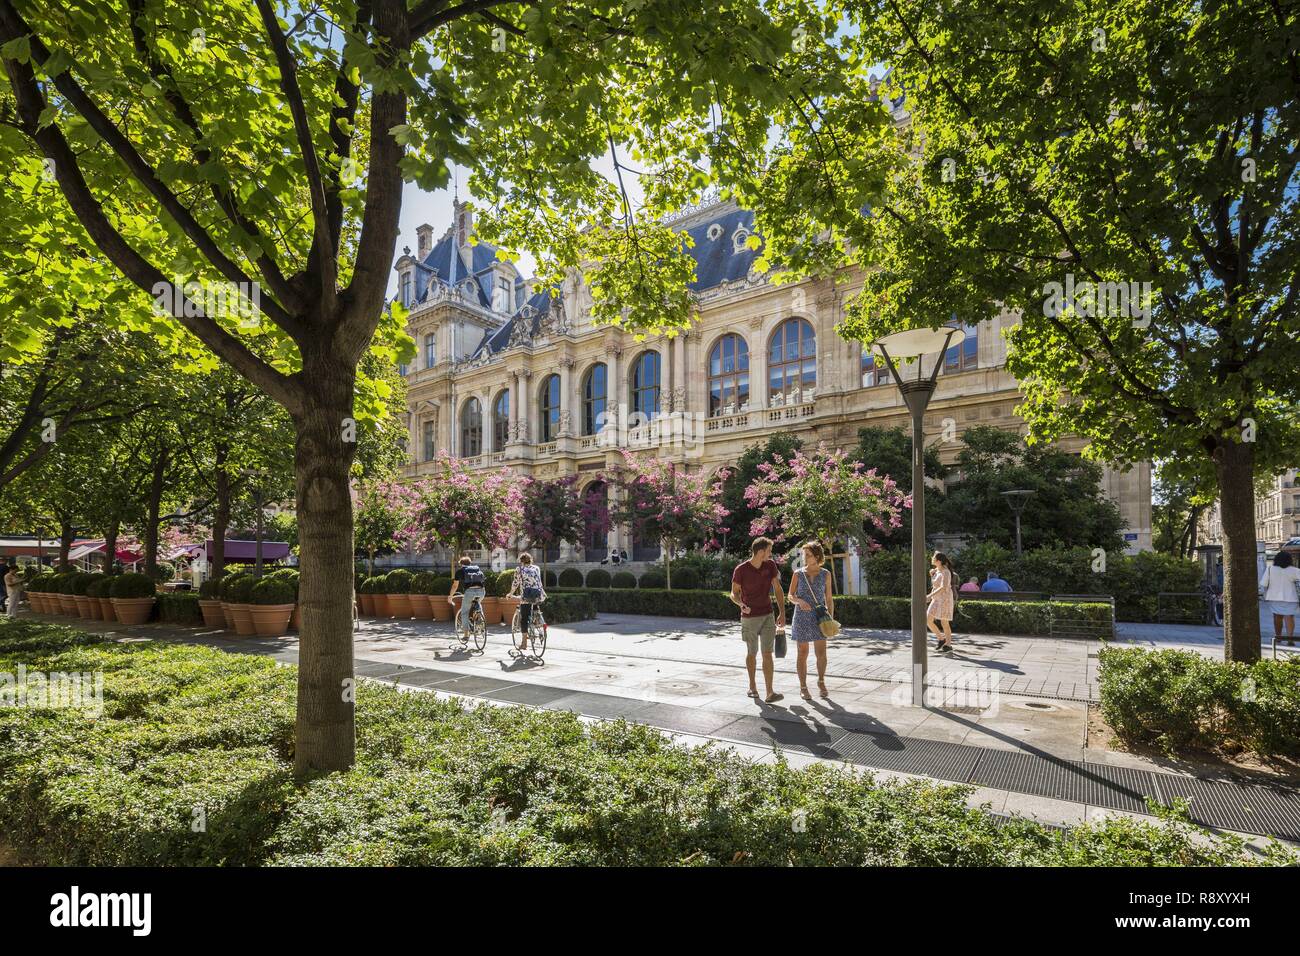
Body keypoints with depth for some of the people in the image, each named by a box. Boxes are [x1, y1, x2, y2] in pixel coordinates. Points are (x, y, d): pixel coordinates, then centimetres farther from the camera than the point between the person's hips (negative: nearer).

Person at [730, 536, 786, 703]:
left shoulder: (770, 565, -4)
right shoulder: (740, 570, -14)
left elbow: (778, 589, 2)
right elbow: (734, 594, -6)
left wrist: (782, 613, -2)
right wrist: (741, 605, -28)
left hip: (768, 616, 2)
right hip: (749, 618, -2)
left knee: (767, 654, -7)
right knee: (751, 653, 12)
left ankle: (770, 693, -8)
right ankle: (752, 685, 33)